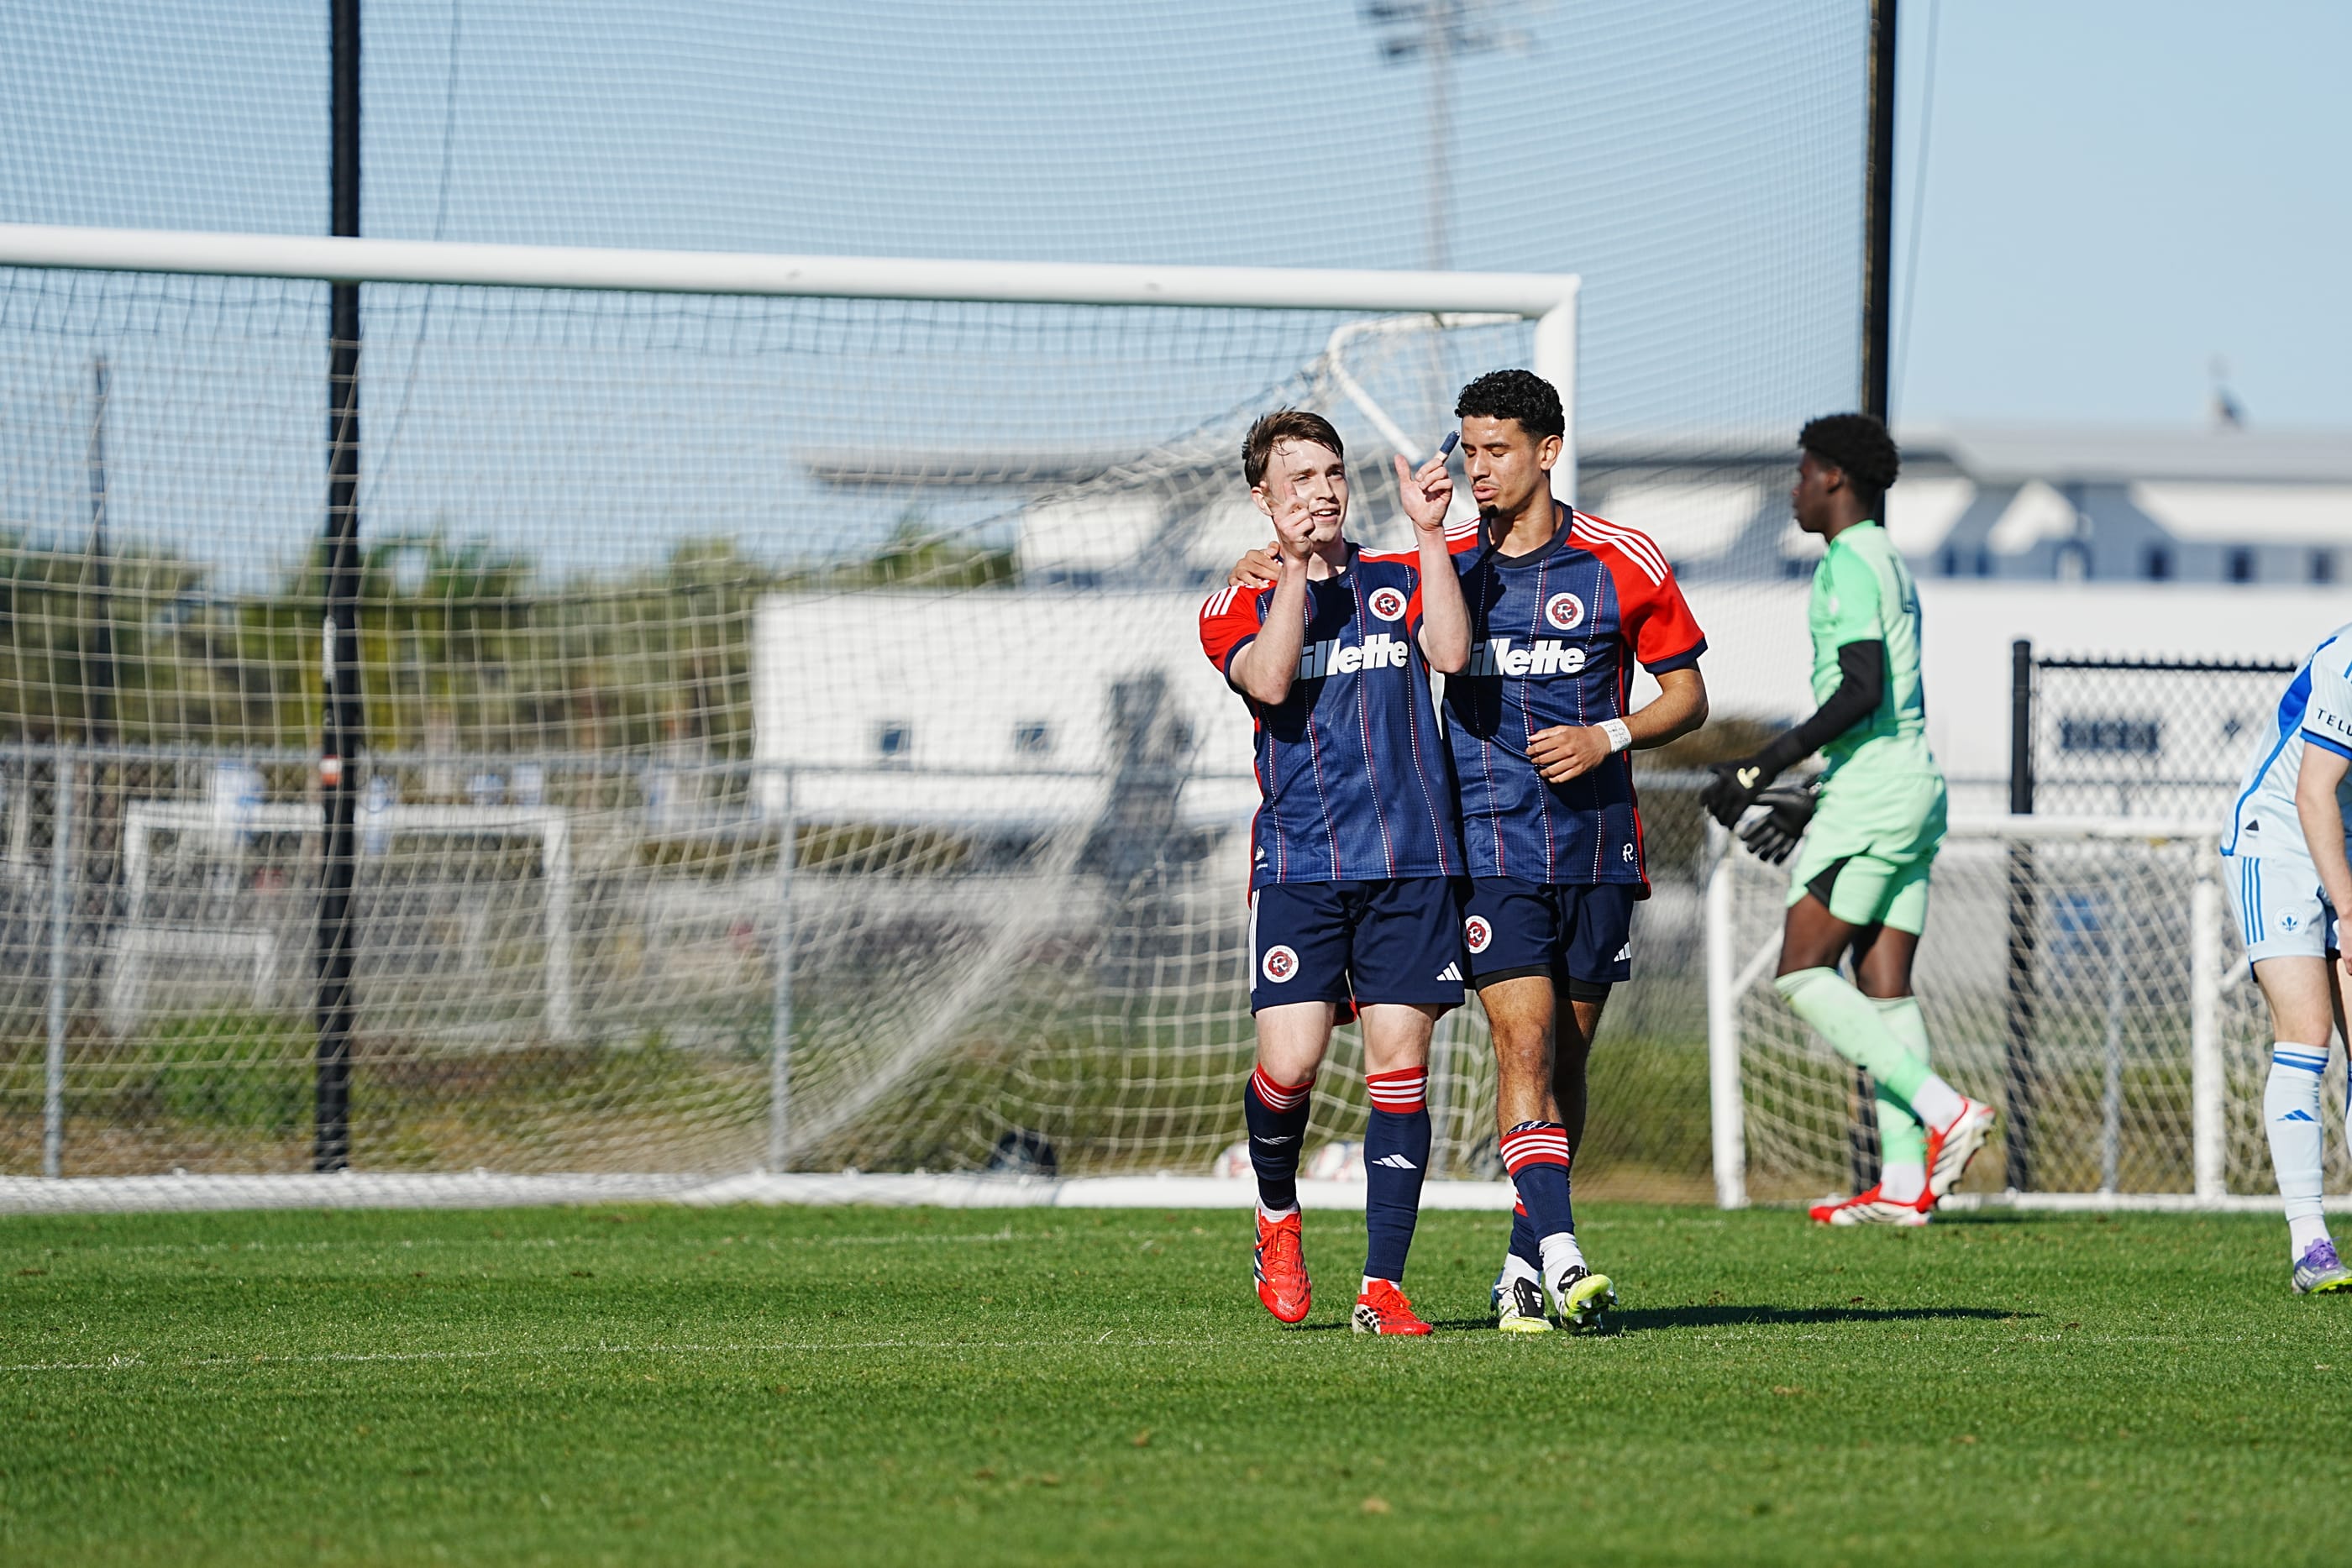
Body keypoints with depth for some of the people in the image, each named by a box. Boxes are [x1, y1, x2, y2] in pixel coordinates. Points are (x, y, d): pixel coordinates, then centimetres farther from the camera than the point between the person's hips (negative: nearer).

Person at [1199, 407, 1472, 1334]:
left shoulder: (1400, 583, 13)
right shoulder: (1239, 605, 9)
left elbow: (1451, 655, -6)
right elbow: (1269, 680, -11)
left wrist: (1431, 535, -9)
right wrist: (1297, 566, -14)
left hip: (1411, 858, 1)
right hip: (1297, 864, -1)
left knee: (1399, 1065, -4)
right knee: (1290, 1063, -13)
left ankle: (1382, 1287, -1)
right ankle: (1277, 1218, 16)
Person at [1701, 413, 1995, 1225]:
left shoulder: (1850, 560, -9)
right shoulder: (1890, 563, 21)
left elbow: (1862, 691, -20)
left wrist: (1768, 765, -19)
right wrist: (1814, 801, 29)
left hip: (1872, 786, -10)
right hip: (1915, 785, 10)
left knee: (1801, 974, -9)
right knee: (1883, 987, 4)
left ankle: (1943, 1109, -18)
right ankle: (1904, 1180, -2)